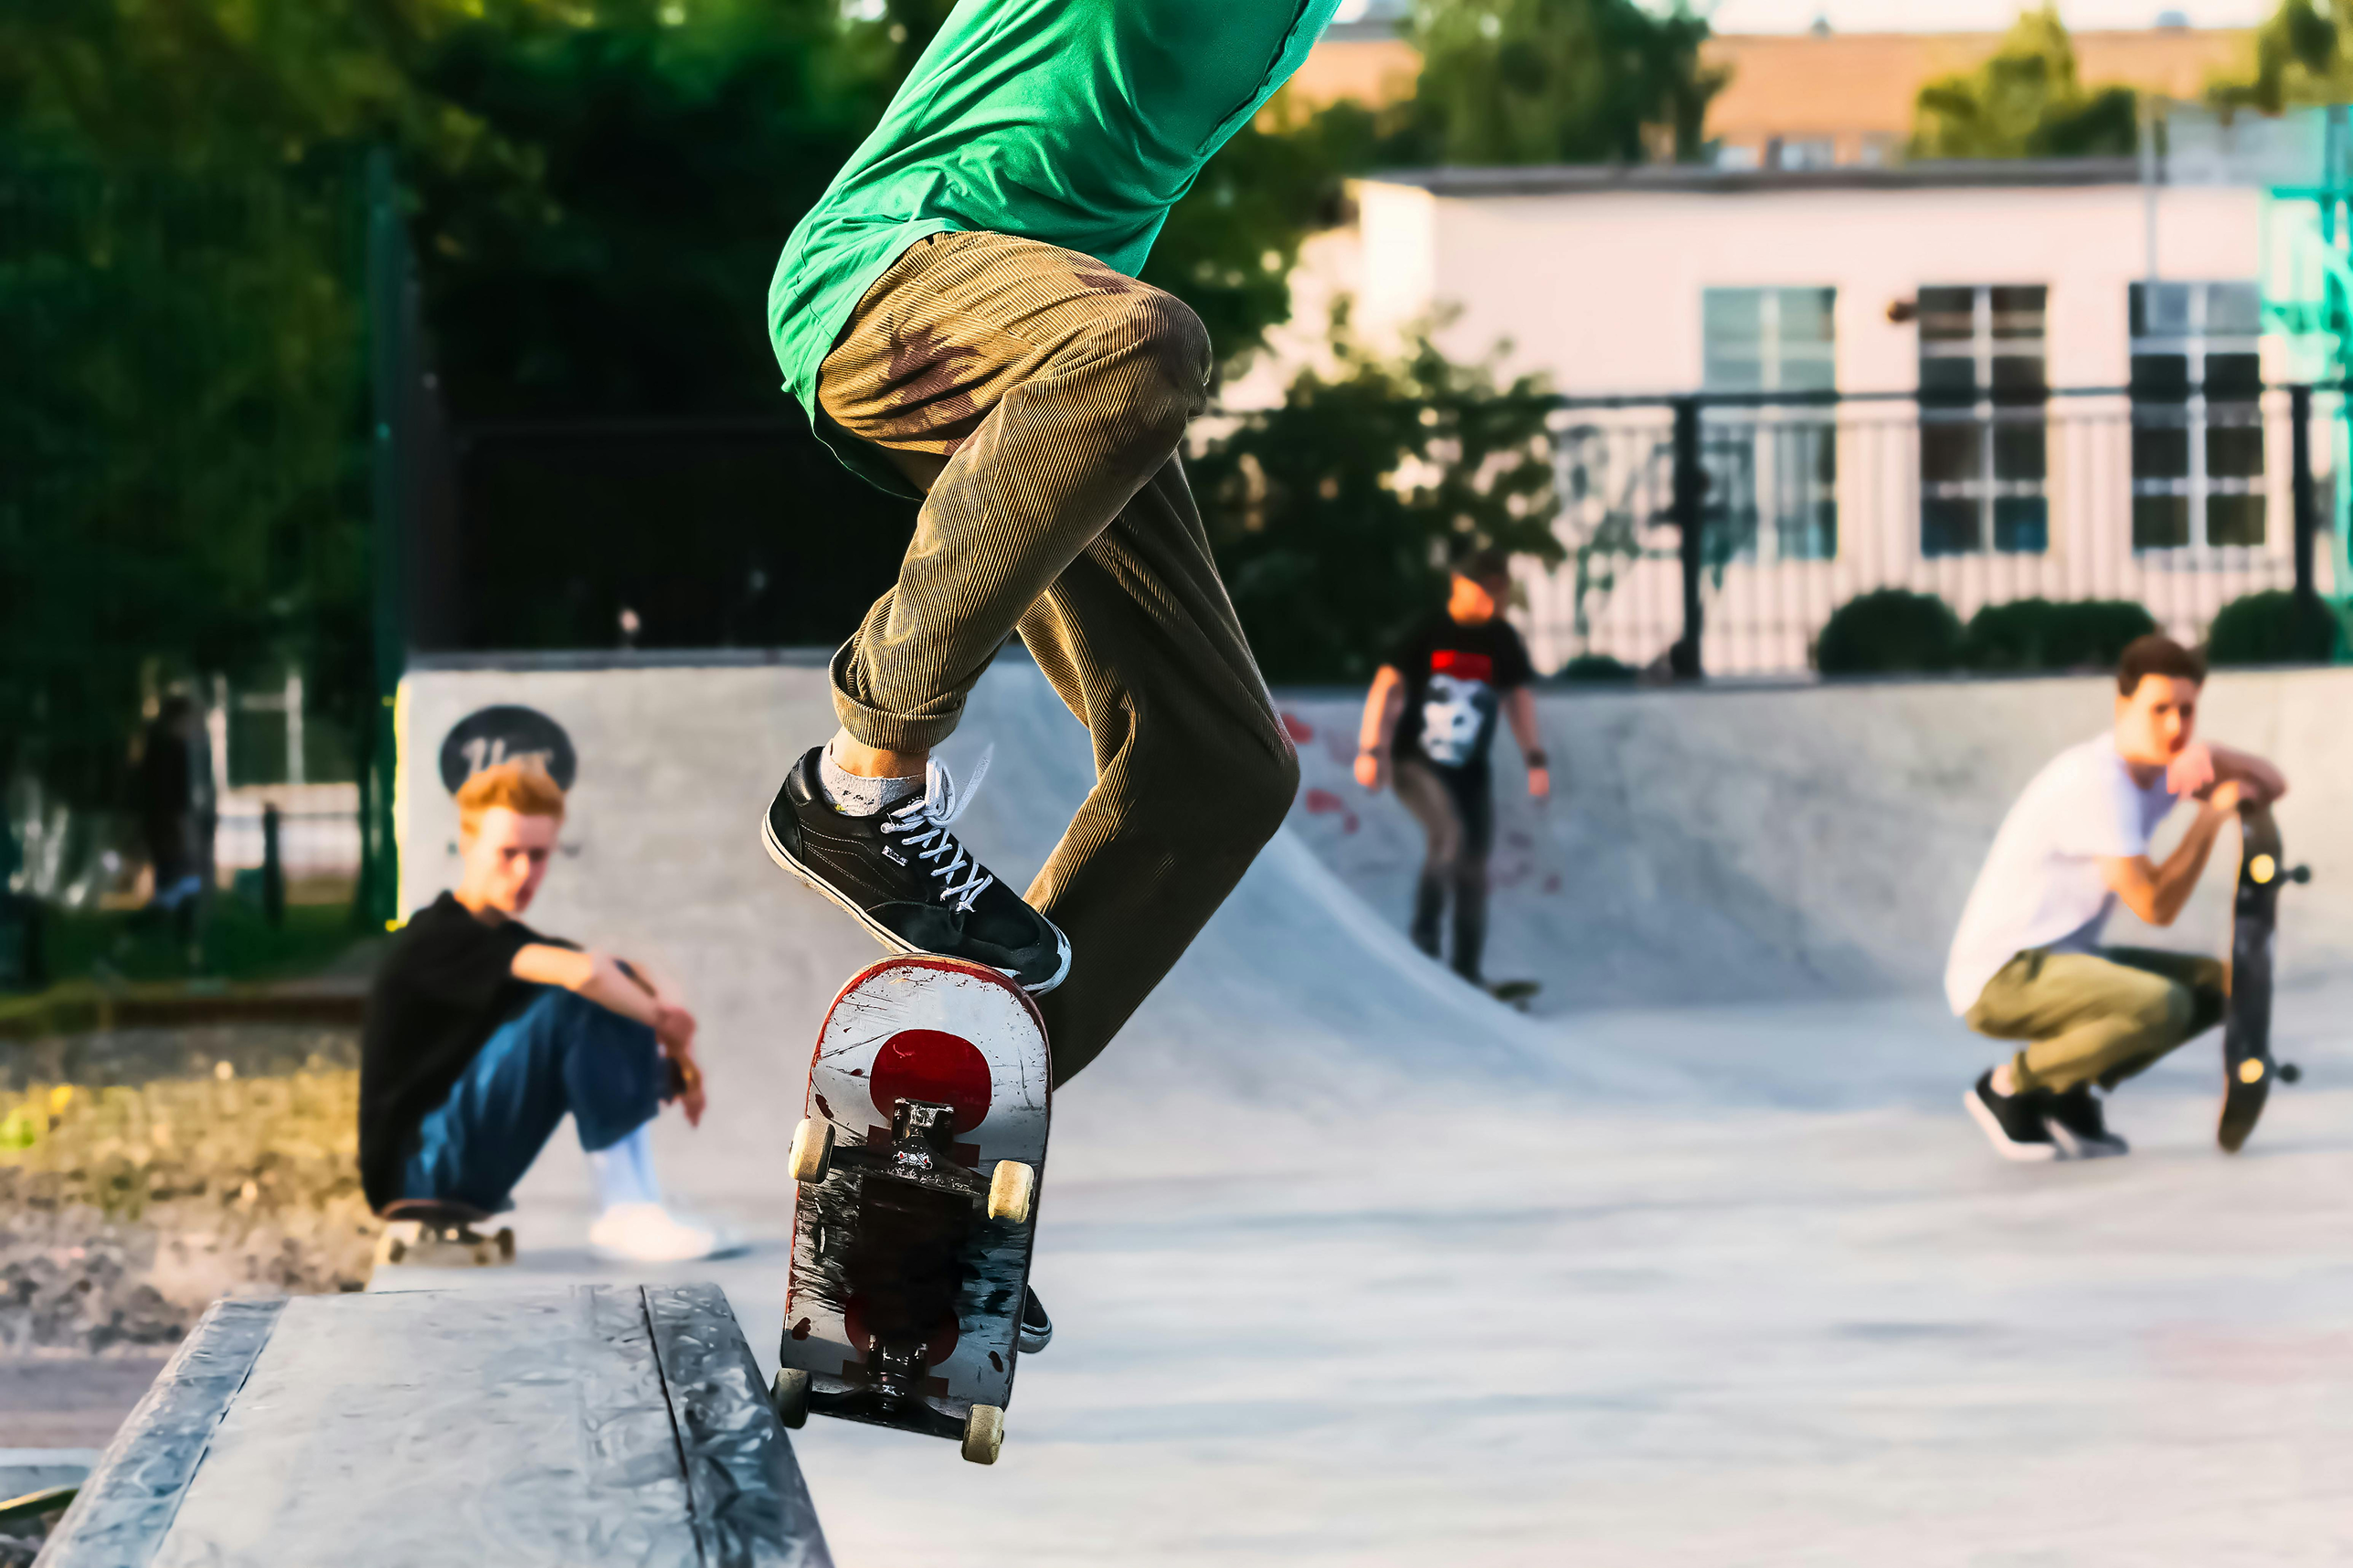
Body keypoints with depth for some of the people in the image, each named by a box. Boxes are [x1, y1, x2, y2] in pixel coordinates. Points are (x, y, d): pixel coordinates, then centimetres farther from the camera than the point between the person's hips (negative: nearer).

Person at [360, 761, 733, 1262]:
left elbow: (631, 972, 10)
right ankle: (628, 1214, -24)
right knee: (576, 1001, -22)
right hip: (416, 1171, -10)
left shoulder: (507, 942, 16)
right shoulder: (438, 937, -15)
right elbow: (579, 972, -29)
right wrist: (662, 1020, -14)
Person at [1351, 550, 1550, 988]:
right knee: (1450, 834, -29)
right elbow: (1387, 687, -11)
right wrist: (1370, 750, -19)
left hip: (1470, 771, 4)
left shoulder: (1502, 640, 1)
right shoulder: (1427, 634, -10)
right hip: (1417, 764, -4)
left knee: (1473, 869, 0)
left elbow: (1519, 697, 12)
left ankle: (1467, 971, 9)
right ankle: (1424, 933, -18)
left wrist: (1536, 759, 8)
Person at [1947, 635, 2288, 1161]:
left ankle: (2068, 1092, 8)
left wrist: (2215, 759, -12)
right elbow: (2155, 906, -24)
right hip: (2001, 976, -10)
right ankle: (2011, 1087, -9)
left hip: (2064, 960, 10)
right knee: (2161, 1005, -30)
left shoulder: (2158, 761, 6)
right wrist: (2213, 811, -17)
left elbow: (2270, 784, 9)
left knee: (2216, 984, 7)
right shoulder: (2099, 782, -22)